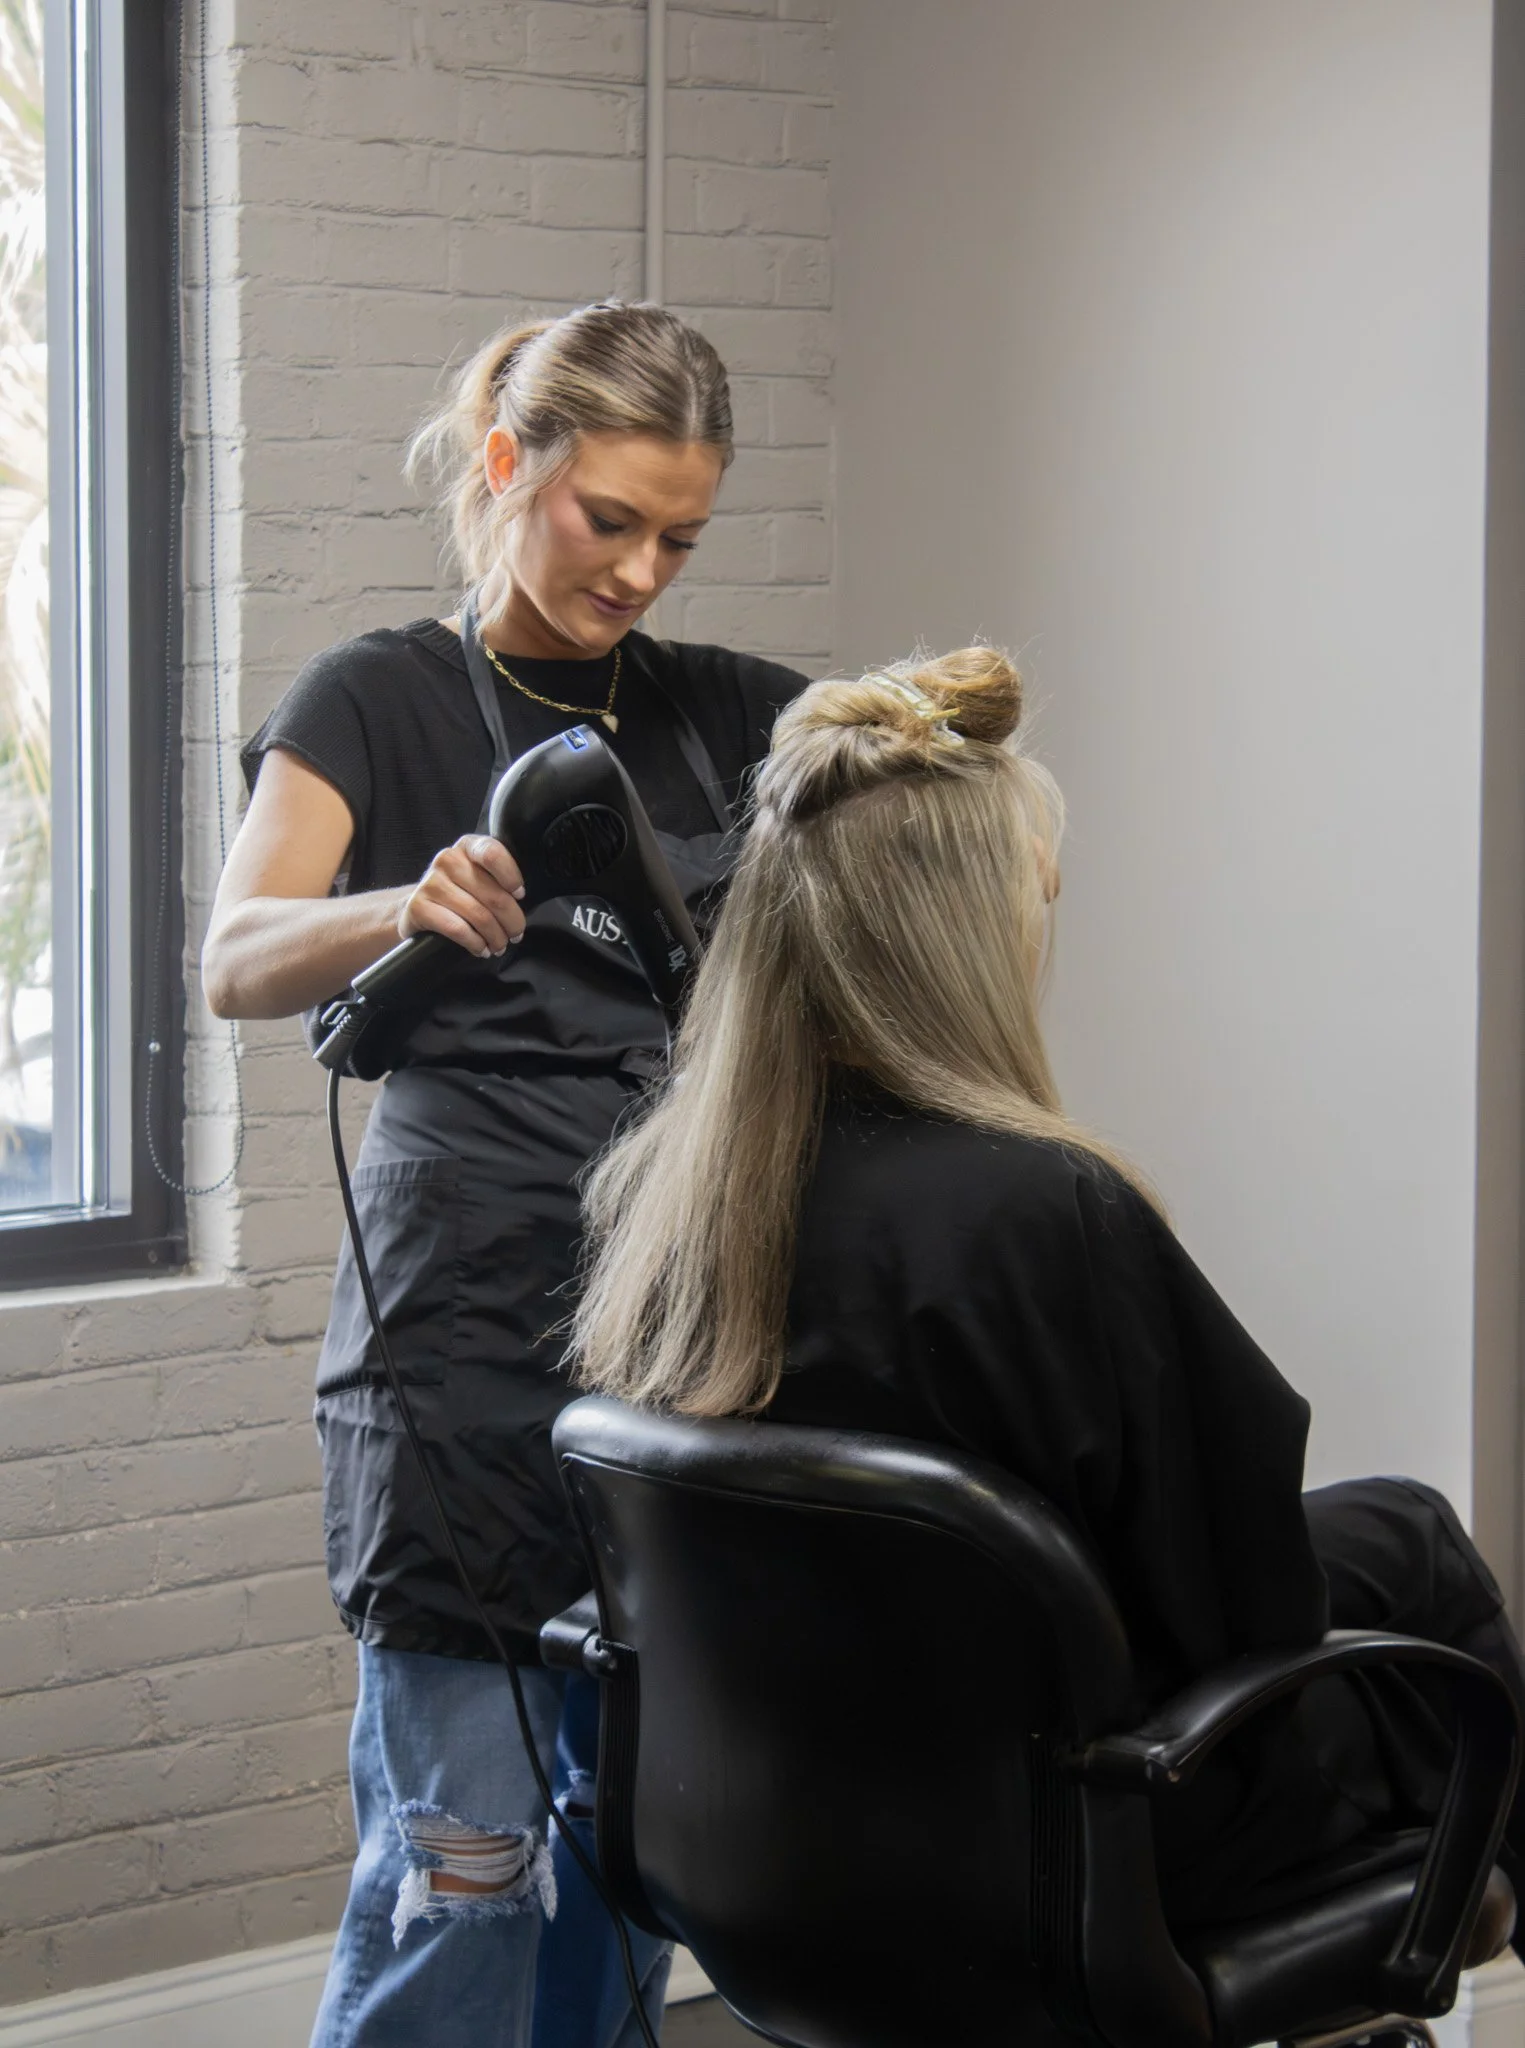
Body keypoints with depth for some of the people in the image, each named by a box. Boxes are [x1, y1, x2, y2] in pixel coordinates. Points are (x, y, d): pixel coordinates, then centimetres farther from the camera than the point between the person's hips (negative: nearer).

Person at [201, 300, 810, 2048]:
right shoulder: (380, 701, 0)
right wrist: (409, 909, -34)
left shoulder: (715, 709, 14)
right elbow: (237, 964, -14)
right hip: (470, 1313, -5)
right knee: (460, 1860, -7)